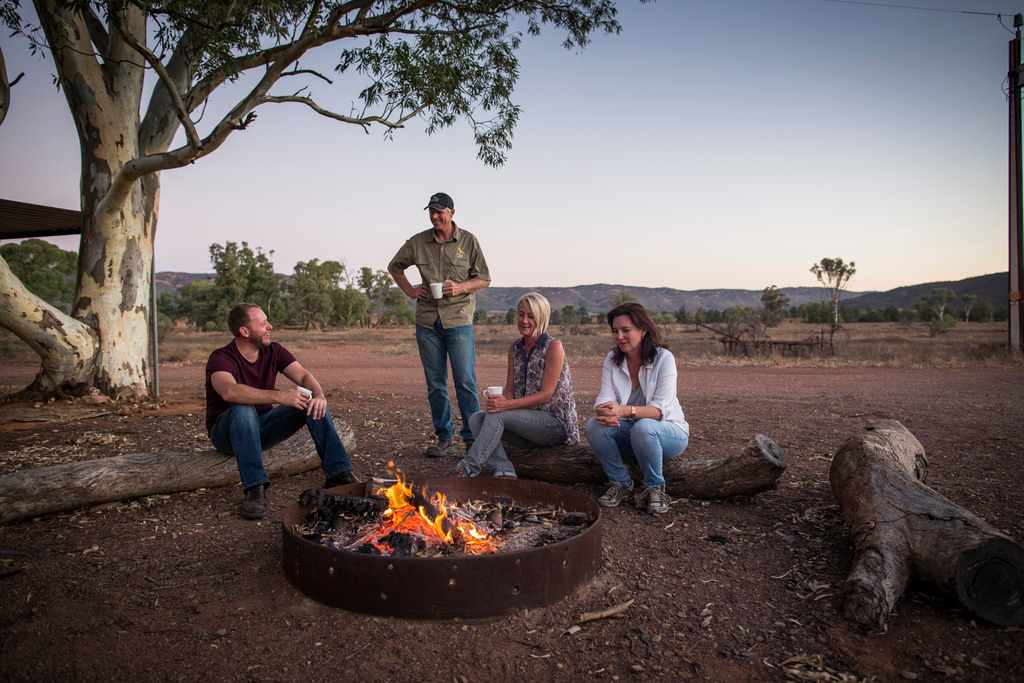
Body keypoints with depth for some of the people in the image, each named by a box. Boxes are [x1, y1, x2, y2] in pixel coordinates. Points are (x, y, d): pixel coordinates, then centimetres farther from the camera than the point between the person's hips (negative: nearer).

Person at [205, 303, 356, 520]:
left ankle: (339, 474, -20)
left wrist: (319, 395, -34)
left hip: (263, 426, 5)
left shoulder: (274, 351, -2)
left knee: (314, 404, -15)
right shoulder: (221, 359, -20)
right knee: (243, 409, -38)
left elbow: (303, 375, -12)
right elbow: (230, 391, -41)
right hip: (228, 432, -5)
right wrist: (279, 396, -48)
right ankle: (255, 489, -38)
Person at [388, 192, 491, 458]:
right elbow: (394, 266, 22)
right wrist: (410, 290, 9)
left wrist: (461, 287, -12)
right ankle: (444, 439, 17)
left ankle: (472, 438, 4)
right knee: (435, 384, 7)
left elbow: (484, 278, 5)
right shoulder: (418, 242, 7)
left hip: (459, 319, -3)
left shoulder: (468, 241, 2)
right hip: (427, 321, 3)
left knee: (465, 381, -6)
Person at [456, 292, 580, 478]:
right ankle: (504, 470, -27)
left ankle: (469, 468, -22)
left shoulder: (554, 347, -12)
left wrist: (508, 405, -26)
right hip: (527, 418, 7)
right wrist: (498, 401, -16)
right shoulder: (515, 348, 9)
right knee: (476, 418, -14)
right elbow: (509, 389, 8)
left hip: (556, 423, -7)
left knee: (496, 416, -27)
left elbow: (546, 394, -17)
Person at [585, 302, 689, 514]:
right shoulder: (612, 359, -2)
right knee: (594, 425, -24)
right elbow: (605, 398, -12)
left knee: (643, 427, -37)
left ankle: (655, 488, -12)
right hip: (630, 431, 4)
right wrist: (604, 412, -38)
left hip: (667, 430, -4)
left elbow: (660, 409, -24)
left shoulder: (664, 358, -16)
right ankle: (620, 483, -4)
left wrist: (626, 410, -42)